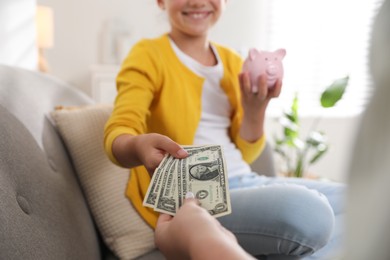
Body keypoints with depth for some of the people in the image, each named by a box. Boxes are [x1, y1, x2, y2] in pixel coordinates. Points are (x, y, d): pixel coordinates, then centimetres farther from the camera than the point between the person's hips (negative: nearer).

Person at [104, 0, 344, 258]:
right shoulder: (148, 55, -4)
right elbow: (117, 136, -18)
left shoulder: (232, 61, 12)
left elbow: (244, 155, 11)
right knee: (307, 210, -30)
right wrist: (139, 146, -42)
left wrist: (255, 109, -9)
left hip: (245, 183, 7)